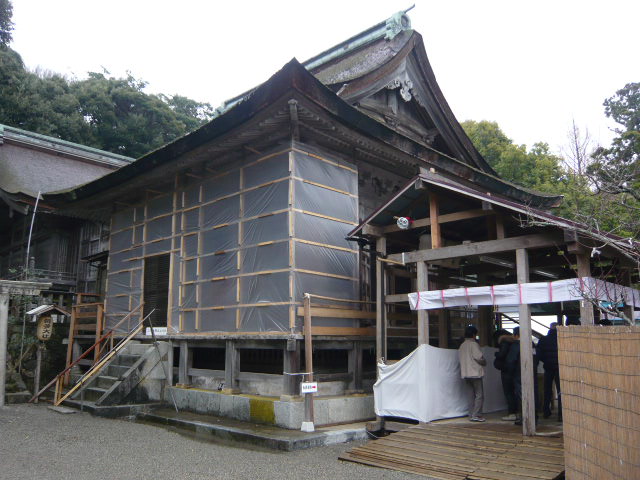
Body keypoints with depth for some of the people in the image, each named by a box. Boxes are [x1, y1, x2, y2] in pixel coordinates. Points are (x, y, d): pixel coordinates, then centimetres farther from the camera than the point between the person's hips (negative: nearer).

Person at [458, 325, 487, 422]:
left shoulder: (462, 346, 13)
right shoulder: (473, 344, -10)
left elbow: (460, 358, 13)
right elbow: (479, 357, -15)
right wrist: (484, 362, 5)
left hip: (465, 374, 8)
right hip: (475, 373, -8)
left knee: (475, 394, 16)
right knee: (479, 395, -2)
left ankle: (473, 414, 14)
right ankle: (475, 415, -7)